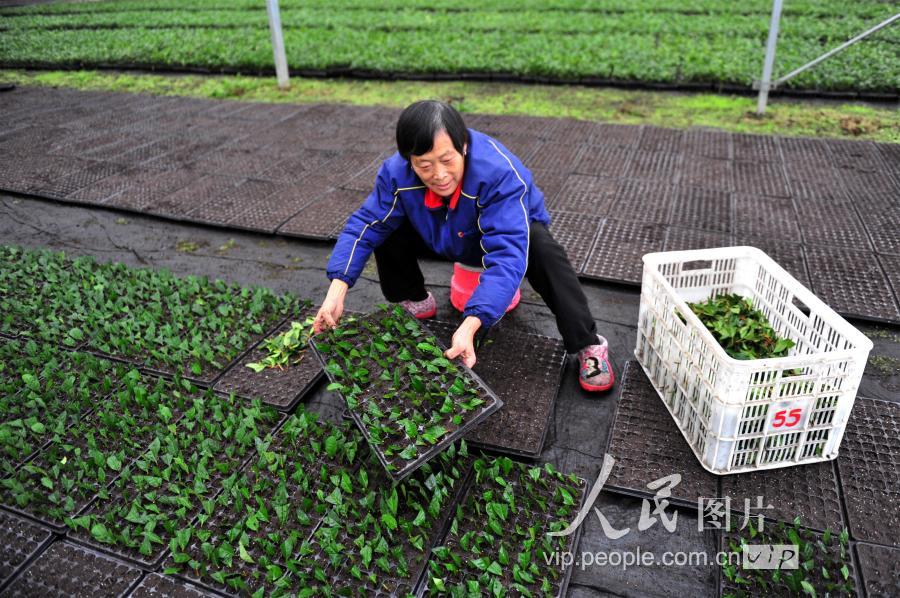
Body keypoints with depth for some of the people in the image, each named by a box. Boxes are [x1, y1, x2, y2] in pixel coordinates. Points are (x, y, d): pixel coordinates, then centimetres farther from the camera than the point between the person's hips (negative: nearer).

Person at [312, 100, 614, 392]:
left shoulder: (500, 172, -41)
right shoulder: (396, 172, -27)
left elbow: (506, 256, -48)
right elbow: (364, 225, -21)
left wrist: (470, 325, -59)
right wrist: (337, 289, -36)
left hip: (515, 231, -4)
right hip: (453, 240, 4)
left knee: (542, 249, -37)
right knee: (386, 229, -15)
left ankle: (588, 344, -21)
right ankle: (414, 302, 11)